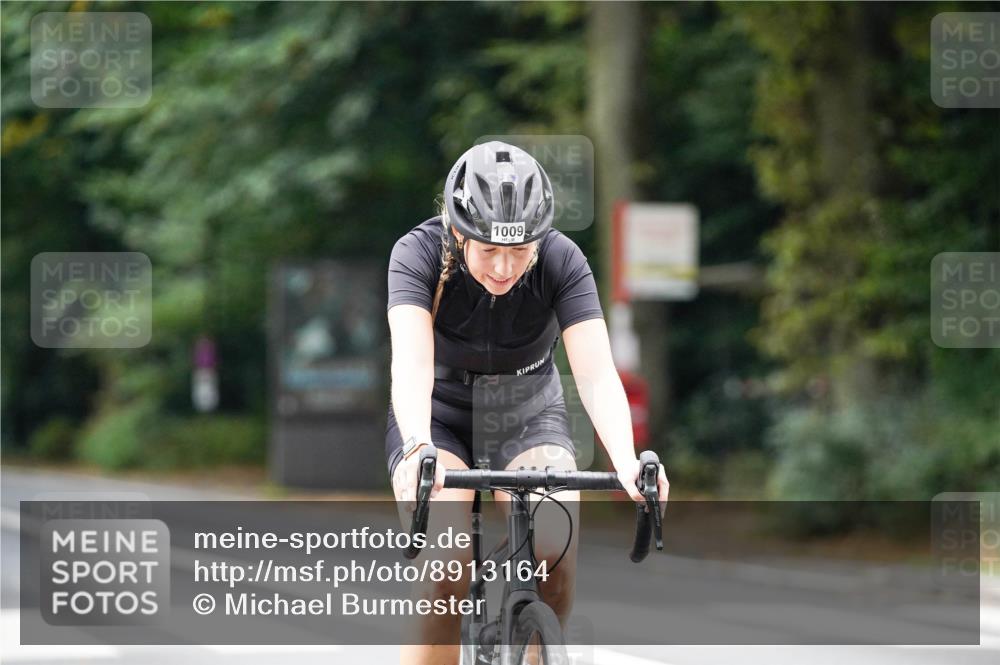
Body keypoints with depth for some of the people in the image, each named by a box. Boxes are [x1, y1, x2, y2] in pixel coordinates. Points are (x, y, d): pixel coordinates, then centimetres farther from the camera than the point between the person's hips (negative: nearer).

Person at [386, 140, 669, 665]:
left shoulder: (561, 261, -21)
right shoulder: (420, 254, -24)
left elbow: (597, 372, -31)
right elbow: (412, 362, -39)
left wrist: (626, 461, -48)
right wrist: (418, 450, -57)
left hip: (530, 420, 1)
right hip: (439, 421, -1)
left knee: (555, 558, -26)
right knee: (446, 572, -27)